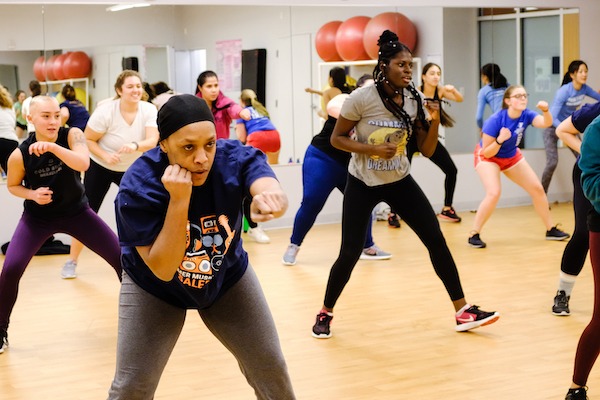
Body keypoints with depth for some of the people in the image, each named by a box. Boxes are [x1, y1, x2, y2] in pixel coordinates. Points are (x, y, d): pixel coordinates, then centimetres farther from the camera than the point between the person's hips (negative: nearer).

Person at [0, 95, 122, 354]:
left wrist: (52, 147, -51)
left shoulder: (72, 135, -19)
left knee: (122, 256, -6)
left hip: (76, 212, 1)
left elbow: (83, 163, -38)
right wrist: (33, 194, -21)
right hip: (37, 217, -1)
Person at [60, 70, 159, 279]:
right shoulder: (105, 111, -24)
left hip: (132, 170, 2)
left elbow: (153, 141, -29)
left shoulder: (149, 110, -18)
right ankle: (71, 261, 12)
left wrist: (135, 146, -49)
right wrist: (105, 156, -31)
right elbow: (87, 140, -15)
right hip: (100, 168, -2)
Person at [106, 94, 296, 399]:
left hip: (228, 278, 3)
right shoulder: (137, 188, -31)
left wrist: (270, 199, -74)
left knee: (271, 372, 6)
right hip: (155, 287, -2)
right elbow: (162, 269, -32)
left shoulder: (236, 158, -27)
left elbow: (269, 188, -49)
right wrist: (178, 200, -43)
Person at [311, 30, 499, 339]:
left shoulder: (415, 100, -6)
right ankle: (325, 313, 20)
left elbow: (427, 150, -2)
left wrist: (434, 122, -20)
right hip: (362, 184, -4)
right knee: (349, 254, -4)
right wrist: (372, 148, -24)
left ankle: (462, 312, 4)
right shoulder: (361, 99, -18)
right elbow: (337, 139, -10)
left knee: (436, 240, -3)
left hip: (400, 182, 4)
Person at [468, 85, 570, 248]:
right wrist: (500, 140, -44)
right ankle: (474, 234, -14)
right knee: (494, 193, -27)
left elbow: (546, 123, -36)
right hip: (488, 157, -6)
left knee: (537, 189, 5)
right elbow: (486, 153, -27)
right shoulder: (495, 120, -31)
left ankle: (550, 230, 22)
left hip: (511, 157, 6)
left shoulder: (526, 115, -19)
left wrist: (545, 110, -55)